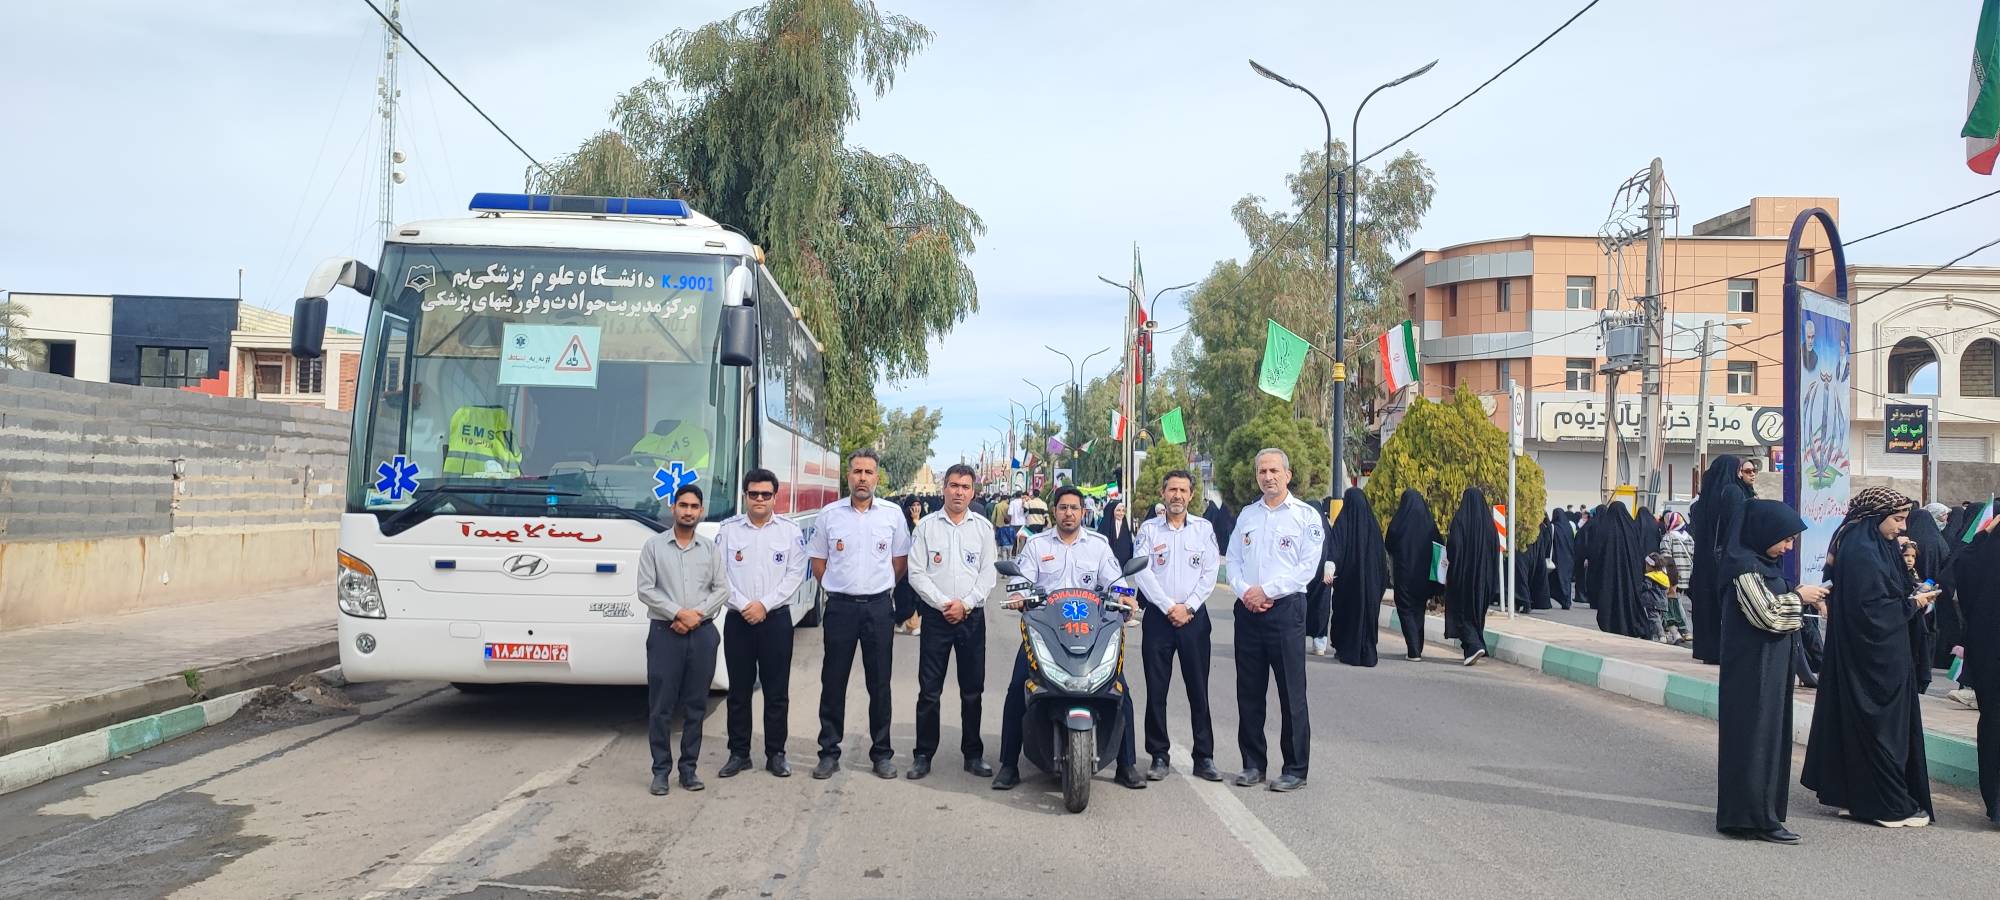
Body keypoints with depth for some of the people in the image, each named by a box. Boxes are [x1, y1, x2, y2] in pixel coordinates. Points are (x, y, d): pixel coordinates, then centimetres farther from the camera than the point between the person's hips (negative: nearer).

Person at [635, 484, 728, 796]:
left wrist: (697, 615, -9)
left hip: (702, 633, 2)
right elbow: (645, 590, -4)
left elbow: (721, 589, 6)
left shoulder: (710, 548, 9)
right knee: (660, 706, -2)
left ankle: (689, 767, 14)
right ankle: (661, 770, 6)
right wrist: (678, 613, -12)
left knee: (696, 705, 5)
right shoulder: (654, 545, 3)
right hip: (665, 632, -2)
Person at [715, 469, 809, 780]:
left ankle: (776, 754, 12)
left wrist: (764, 605, -11)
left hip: (776, 619, 0)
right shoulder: (728, 530, 3)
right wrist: (744, 606, -12)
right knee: (739, 690, 7)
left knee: (777, 691, 3)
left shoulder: (790, 531, 2)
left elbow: (795, 575, -3)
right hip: (738, 620, 1)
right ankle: (738, 753, 16)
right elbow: (719, 574, -1)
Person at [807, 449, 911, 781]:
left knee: (879, 683, 6)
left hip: (878, 607, 0)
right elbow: (818, 563, 9)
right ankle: (829, 753, 12)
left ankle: (882, 753, 15)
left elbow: (900, 561, 11)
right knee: (833, 682, 4)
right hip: (840, 607, 0)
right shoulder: (830, 514, 1)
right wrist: (840, 588, 11)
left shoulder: (892, 514, 2)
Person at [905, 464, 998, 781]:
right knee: (929, 691, 1)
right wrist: (943, 603, -11)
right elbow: (916, 573, -1)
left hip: (972, 616, 1)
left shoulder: (983, 528, 7)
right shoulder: (926, 526, 3)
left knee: (972, 691, 6)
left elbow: (988, 573, 2)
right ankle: (923, 755, 8)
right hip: (935, 615, -1)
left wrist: (965, 604, -10)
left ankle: (973, 754, 15)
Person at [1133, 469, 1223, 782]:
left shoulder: (1204, 528, 6)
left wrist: (1188, 607, -8)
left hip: (1193, 616, 0)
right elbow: (1142, 572, -4)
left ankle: (1204, 758, 6)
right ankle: (1159, 757, 10)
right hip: (1158, 616, 0)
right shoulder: (1148, 529, 4)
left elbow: (1210, 573, 1)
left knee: (1199, 689, 1)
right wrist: (1169, 607, -10)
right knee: (1156, 689, 2)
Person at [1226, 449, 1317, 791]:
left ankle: (1296, 769, 5)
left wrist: (1266, 590, -13)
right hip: (1248, 610, 5)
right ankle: (1253, 764, 18)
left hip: (1285, 609, -5)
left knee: (1292, 694, -2)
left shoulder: (1306, 515, -1)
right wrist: (1244, 591, -6)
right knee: (1249, 692, 9)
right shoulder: (1247, 515, 15)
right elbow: (1233, 560, 13)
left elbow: (1307, 567, -9)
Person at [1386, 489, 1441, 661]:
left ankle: (1413, 651, -8)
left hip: (1403, 574, -3)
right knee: (1419, 610, 17)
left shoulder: (1398, 522, -8)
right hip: (1423, 574, 3)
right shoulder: (1429, 522, -2)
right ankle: (1418, 648, 21)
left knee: (1405, 610, 2)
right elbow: (1440, 546, 1)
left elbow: (1389, 548, 1)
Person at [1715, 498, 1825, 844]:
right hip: (1752, 668, -10)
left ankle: (1761, 811, 22)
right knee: (1754, 735, -6)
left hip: (1769, 665, 10)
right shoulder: (1745, 566, -16)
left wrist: (1796, 596, 4)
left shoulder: (1765, 563, 13)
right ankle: (1755, 817, -2)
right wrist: (1798, 597, -8)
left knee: (1770, 733, 13)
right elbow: (1766, 614, -20)